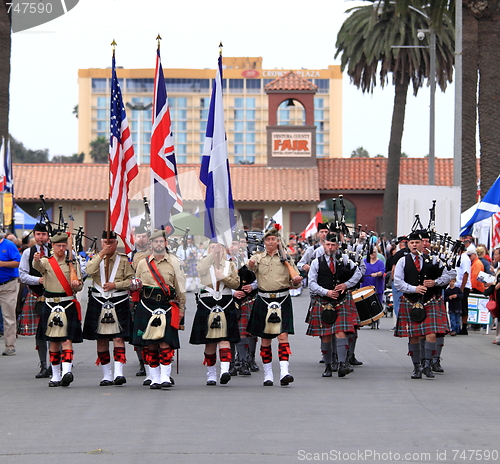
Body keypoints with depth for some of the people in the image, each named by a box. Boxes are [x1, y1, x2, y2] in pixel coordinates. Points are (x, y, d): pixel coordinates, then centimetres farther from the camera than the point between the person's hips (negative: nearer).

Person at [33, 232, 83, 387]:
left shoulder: (73, 263, 9)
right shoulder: (46, 262, 5)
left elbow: (79, 286, 8)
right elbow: (38, 266, -20)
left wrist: (76, 285, -17)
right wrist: (36, 259, -44)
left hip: (68, 305, -1)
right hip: (50, 306, 1)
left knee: (67, 339, -12)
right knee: (53, 341, 6)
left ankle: (67, 371, -24)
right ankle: (56, 375, 13)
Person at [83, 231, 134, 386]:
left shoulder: (123, 260, 5)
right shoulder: (96, 258, 10)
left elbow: (131, 280, 1)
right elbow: (89, 271, -11)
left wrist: (115, 285, -12)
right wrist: (101, 254, -15)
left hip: (119, 303, -2)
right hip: (98, 303, 2)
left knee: (118, 337, -13)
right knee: (101, 339, 5)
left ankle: (119, 373, -18)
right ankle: (107, 375, 12)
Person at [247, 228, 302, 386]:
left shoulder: (285, 258, 7)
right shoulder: (258, 257, 6)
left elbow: (295, 280, 9)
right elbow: (250, 266, -16)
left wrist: (296, 281, -15)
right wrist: (250, 265, -41)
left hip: (282, 301, -1)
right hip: (263, 301, 1)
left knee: (283, 336, -12)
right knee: (265, 339, 6)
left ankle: (284, 372, -19)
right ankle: (268, 374, 15)